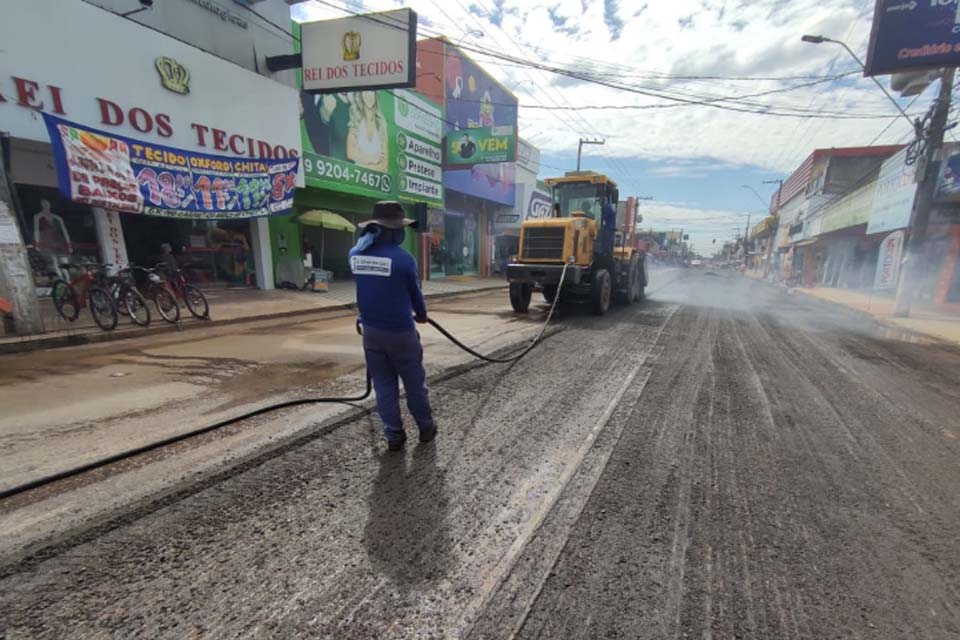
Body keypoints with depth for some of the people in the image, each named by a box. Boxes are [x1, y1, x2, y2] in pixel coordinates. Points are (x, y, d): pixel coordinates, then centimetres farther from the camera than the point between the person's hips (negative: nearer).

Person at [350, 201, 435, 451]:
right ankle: (426, 427, 29)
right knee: (414, 383, 13)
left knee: (383, 385, 14)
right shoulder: (403, 258, -15)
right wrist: (421, 314, 19)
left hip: (371, 330, 5)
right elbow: (415, 292, 0)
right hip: (400, 331, -4)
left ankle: (394, 435, 22)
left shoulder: (355, 254, 0)